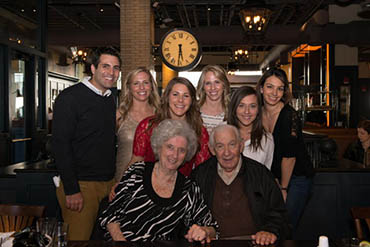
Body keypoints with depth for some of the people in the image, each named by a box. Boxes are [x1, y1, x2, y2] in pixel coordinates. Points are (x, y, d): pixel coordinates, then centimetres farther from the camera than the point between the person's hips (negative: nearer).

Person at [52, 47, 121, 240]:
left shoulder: (111, 99, 12)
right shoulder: (70, 97, -10)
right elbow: (60, 144, -15)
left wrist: (114, 180, 13)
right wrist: (71, 191, -18)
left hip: (109, 183, 7)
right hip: (81, 185, -7)